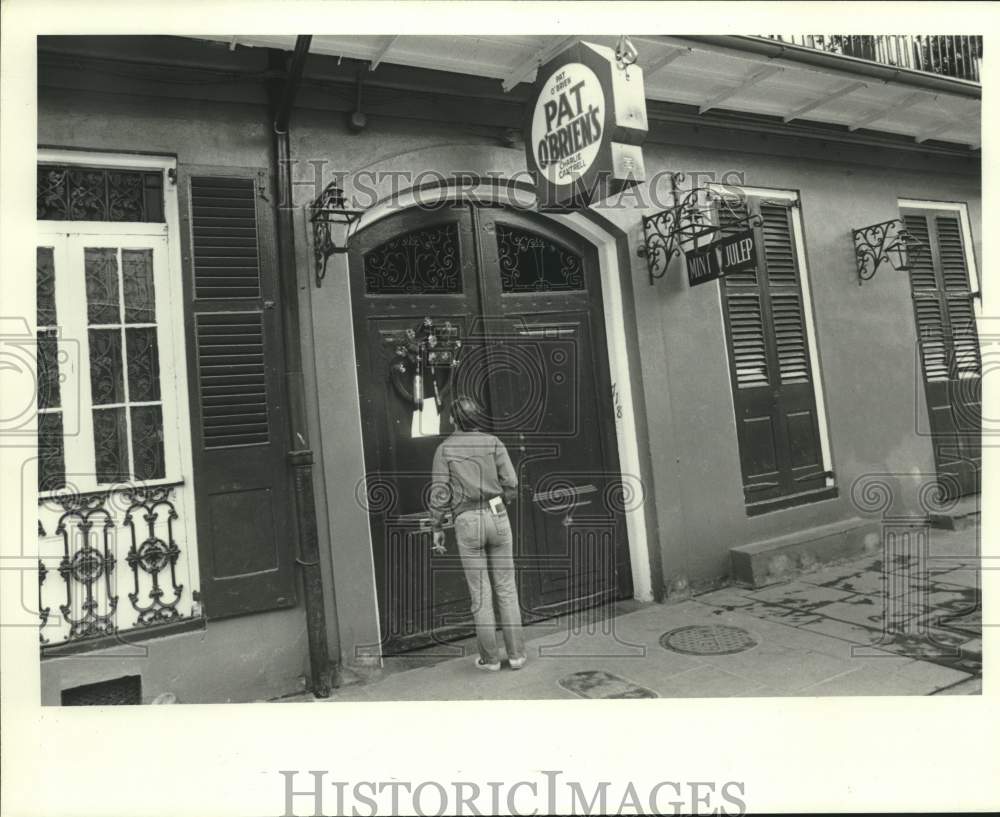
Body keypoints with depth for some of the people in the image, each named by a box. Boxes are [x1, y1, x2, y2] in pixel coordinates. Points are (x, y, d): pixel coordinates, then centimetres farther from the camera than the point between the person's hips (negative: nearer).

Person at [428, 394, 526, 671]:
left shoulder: (445, 449, 0)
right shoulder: (493, 443, 2)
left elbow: (439, 492, -4)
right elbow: (511, 483, -2)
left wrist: (437, 527, 4)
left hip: (467, 522, -1)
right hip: (497, 516, 1)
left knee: (480, 593, 6)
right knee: (506, 588, 8)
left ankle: (490, 658, 14)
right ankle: (516, 653, 12)